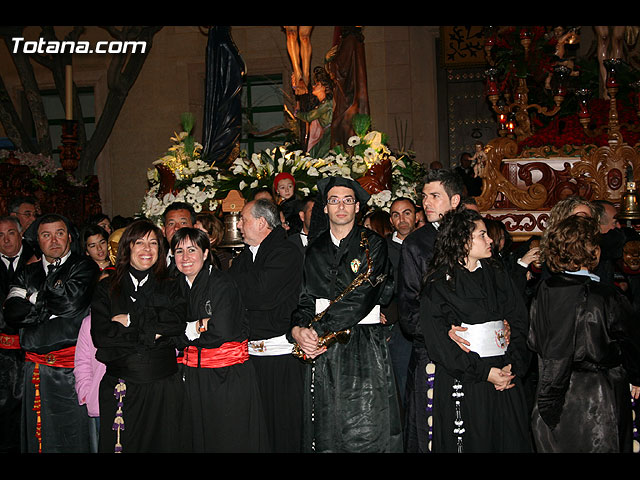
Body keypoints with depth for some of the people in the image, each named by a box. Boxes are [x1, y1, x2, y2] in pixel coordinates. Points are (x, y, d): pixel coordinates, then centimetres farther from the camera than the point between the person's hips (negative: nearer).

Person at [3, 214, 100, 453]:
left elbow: (71, 303, -14)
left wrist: (34, 298, -1)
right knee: (37, 437, 10)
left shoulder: (84, 267, 1)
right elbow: (12, 314, 2)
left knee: (72, 438, 1)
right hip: (35, 367, 4)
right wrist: (50, 307, -8)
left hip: (71, 369, -4)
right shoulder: (26, 273, 15)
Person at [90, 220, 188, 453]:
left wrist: (131, 320, -11)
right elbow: (101, 335, -5)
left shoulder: (170, 286, 9)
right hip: (120, 387, 0)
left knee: (163, 444, 4)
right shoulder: (107, 288, 7)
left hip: (164, 387, 1)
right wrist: (149, 334, -9)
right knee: (121, 445, 3)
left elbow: (178, 322, -9)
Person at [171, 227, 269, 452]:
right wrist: (198, 326, -11)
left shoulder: (221, 282, -11)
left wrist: (189, 330, -7)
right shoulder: (179, 285, 9)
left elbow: (221, 332, -19)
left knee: (231, 442, 2)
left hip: (229, 376, -6)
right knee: (199, 440, 11)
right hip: (194, 377, 6)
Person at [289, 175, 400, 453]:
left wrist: (318, 329, -15)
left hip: (365, 347, -4)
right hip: (323, 353, 4)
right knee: (324, 435, 6)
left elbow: (362, 296, -12)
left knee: (367, 434, -3)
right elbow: (305, 297, 11)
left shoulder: (372, 244, -1)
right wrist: (298, 329, -10)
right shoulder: (315, 250, 14)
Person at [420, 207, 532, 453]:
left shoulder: (497, 274, 11)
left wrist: (513, 365, -9)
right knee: (469, 443, 2)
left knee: (511, 441, 7)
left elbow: (519, 321, 5)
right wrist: (484, 372, -15)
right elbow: (439, 342, -11)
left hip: (505, 376, 4)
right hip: (462, 383, -4)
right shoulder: (438, 284, -5)